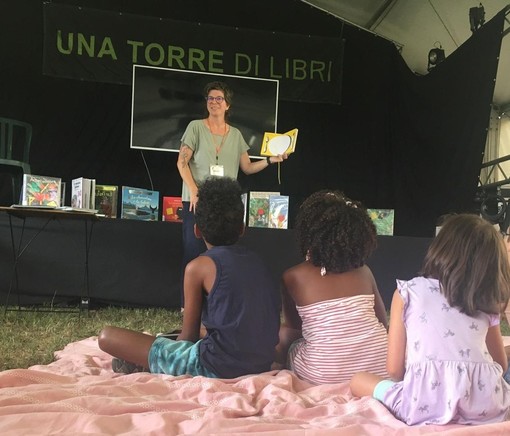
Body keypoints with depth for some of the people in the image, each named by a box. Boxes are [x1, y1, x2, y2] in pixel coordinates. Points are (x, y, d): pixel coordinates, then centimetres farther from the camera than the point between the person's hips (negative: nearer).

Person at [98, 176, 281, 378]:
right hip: (261, 365, 7)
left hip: (216, 367, -7)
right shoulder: (258, 262, 11)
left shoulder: (198, 266, -6)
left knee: (107, 337, -2)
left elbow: (188, 335, -1)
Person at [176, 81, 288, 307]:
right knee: (194, 252, -2)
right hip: (196, 200, -3)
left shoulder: (235, 134, 12)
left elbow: (247, 167, 13)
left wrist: (270, 160, -2)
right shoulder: (196, 127, 1)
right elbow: (182, 162, -4)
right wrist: (194, 191, -14)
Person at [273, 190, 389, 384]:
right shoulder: (363, 271, 4)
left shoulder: (293, 277, -1)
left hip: (326, 373, -3)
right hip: (379, 366, 3)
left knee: (284, 332, 24)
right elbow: (383, 322, 13)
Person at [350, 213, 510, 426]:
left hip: (425, 406, -2)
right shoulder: (488, 305, 14)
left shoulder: (407, 292, 6)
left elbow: (394, 369, 6)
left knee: (358, 381, 22)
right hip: (486, 408, 3)